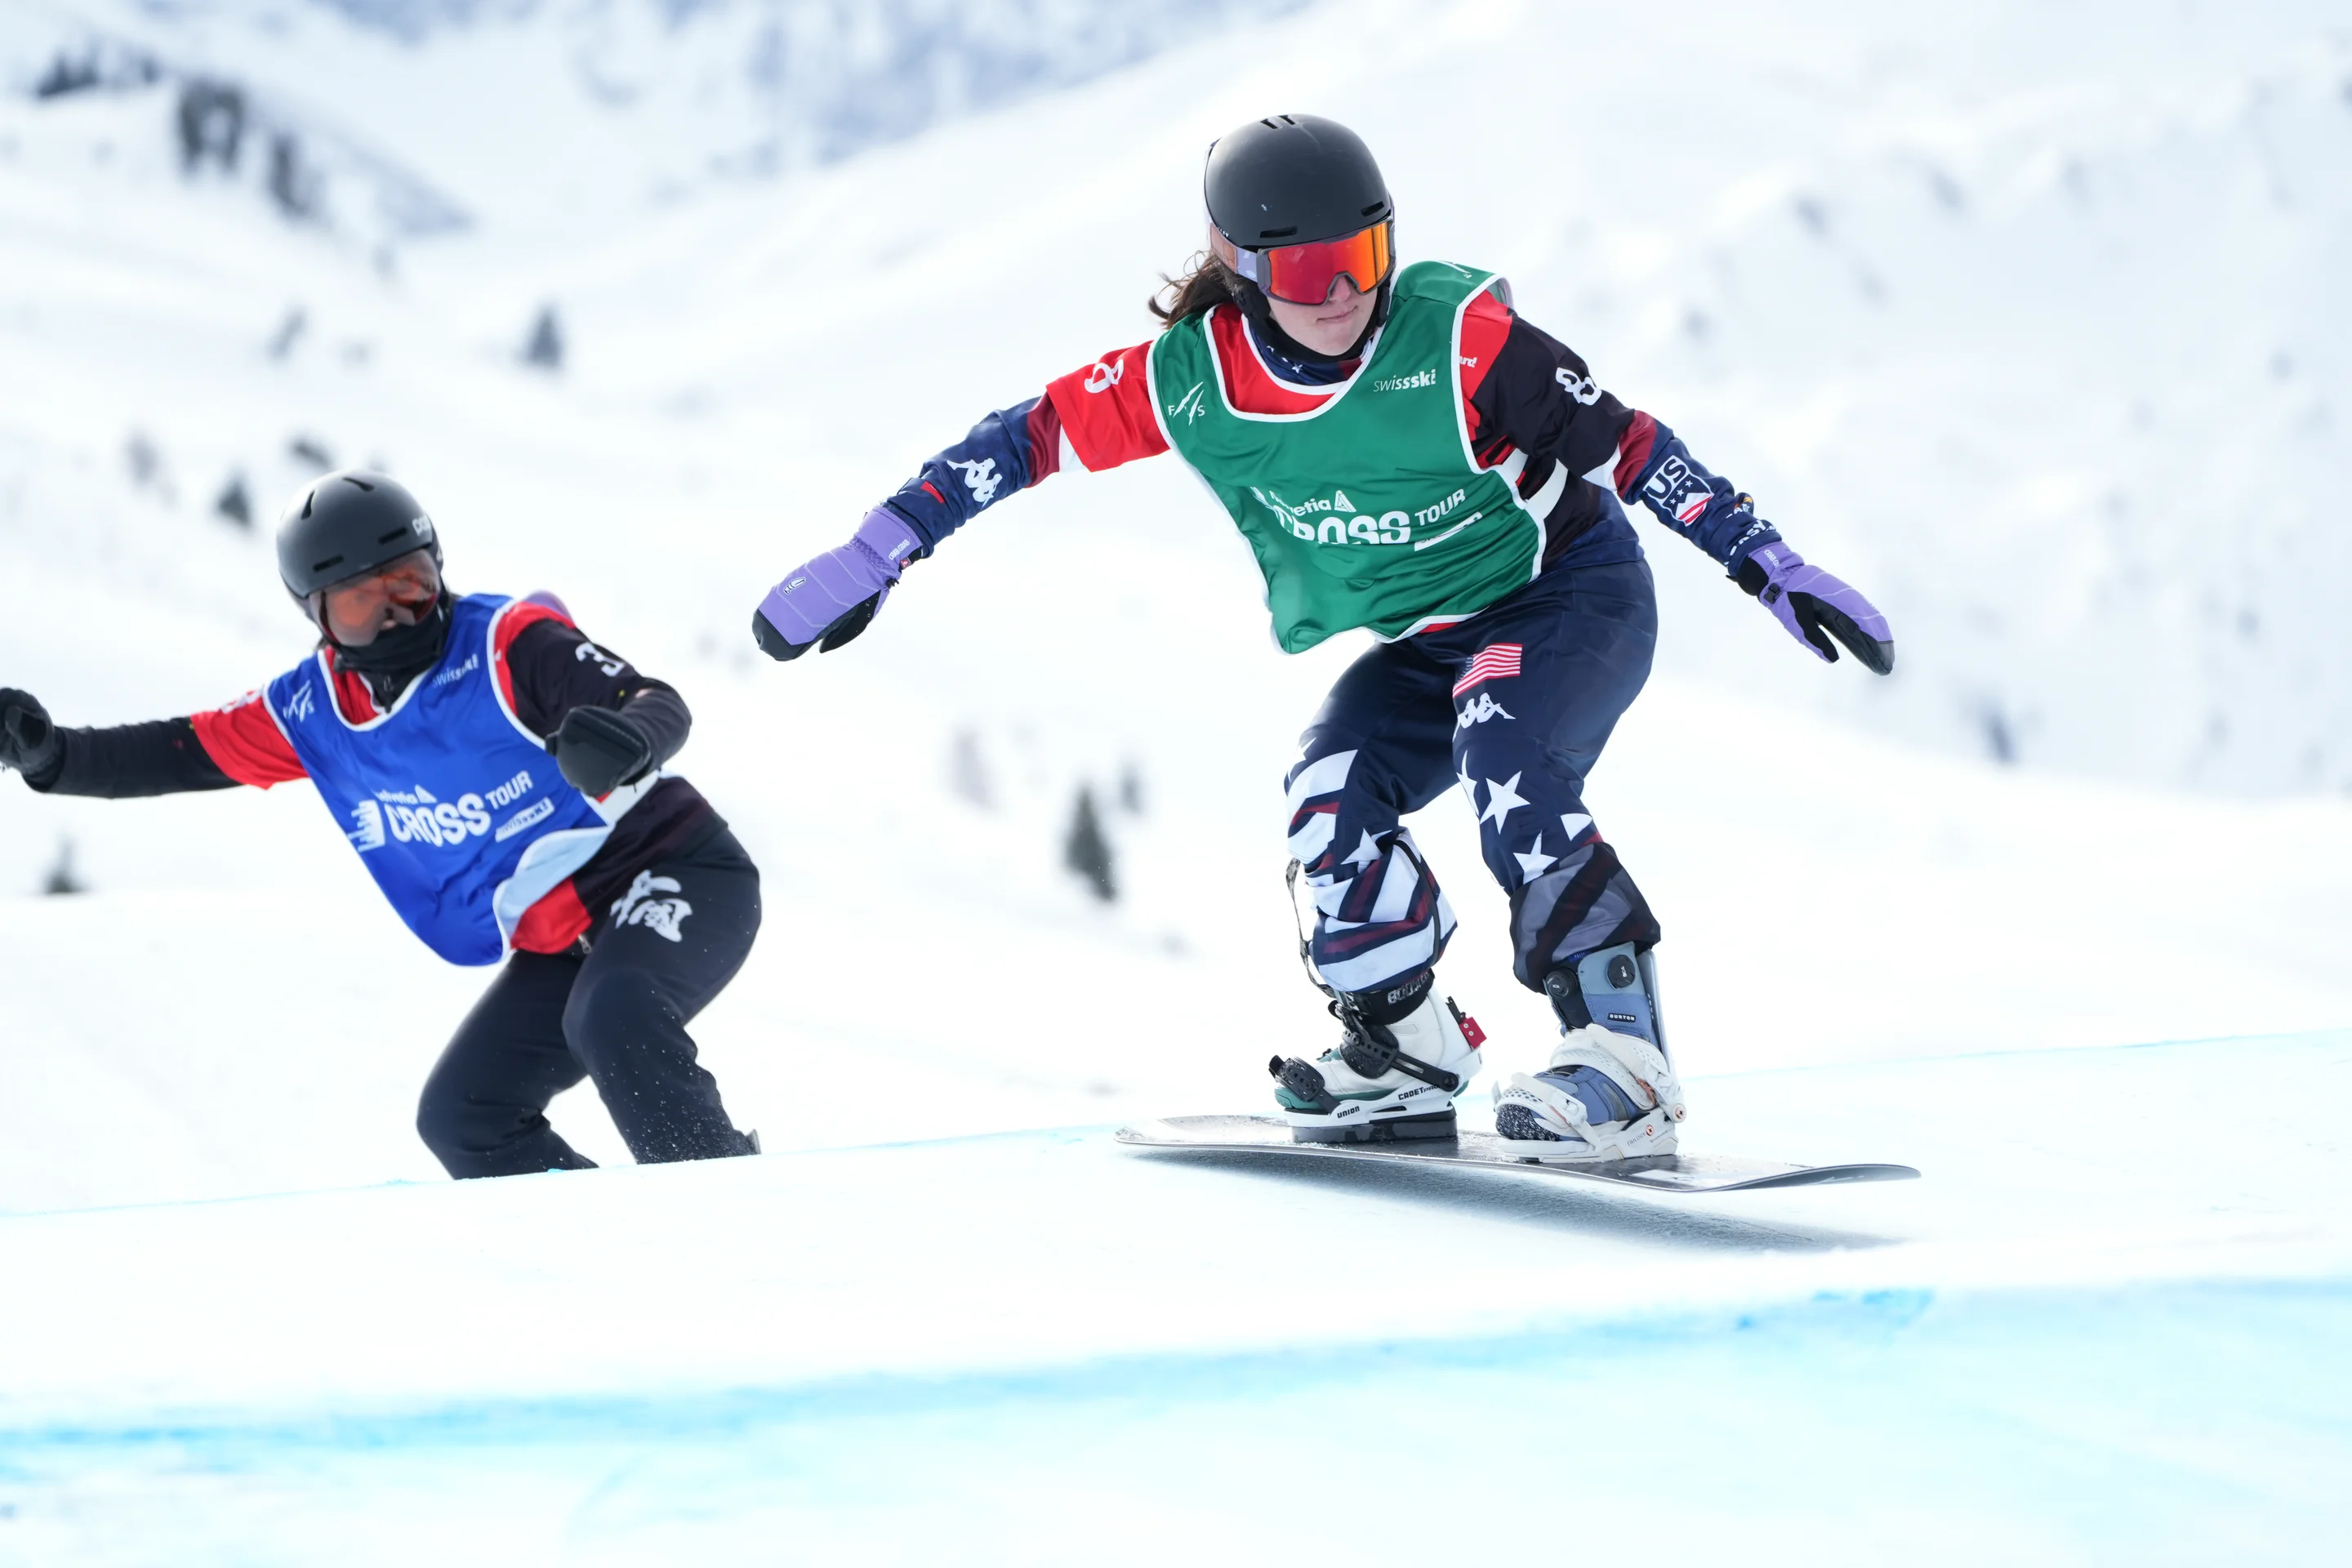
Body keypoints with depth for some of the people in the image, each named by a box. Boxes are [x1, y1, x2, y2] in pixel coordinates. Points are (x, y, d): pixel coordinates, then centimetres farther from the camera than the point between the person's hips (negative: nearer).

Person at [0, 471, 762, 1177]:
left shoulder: (510, 643, -17)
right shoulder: (317, 710, 1)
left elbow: (662, 709, -25)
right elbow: (181, 753, 8)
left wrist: (626, 740, -49)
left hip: (676, 877, -8)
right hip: (560, 947, 8)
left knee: (612, 1016, -36)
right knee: (462, 1122, -1)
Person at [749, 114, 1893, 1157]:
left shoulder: (1456, 338, -25)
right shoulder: (1193, 379, -16)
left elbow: (1629, 448, -20)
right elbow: (1025, 437, -7)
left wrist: (1775, 571, -22)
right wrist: (871, 556, -8)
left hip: (1573, 598, -5)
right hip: (1428, 647, 5)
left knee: (1499, 745, -32)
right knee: (1330, 801, -18)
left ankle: (1622, 1056, -36)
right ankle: (1408, 1058, 4)